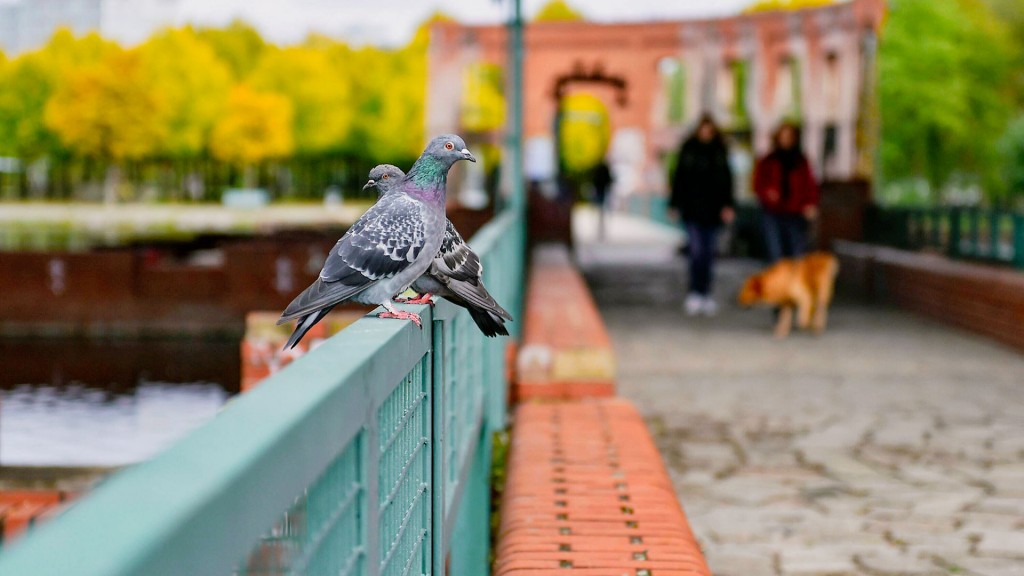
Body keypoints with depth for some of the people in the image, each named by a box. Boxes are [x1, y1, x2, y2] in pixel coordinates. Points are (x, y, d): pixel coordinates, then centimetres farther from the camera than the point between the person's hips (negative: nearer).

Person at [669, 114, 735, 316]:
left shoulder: (720, 151, 8)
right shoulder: (688, 149, 2)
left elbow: (726, 179, 11)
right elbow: (679, 177, 5)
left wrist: (728, 205, 2)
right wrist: (675, 204, 1)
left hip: (713, 210, 3)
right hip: (692, 209, -3)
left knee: (709, 252, 6)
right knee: (696, 249, -11)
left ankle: (705, 294, 12)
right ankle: (695, 294, -12)